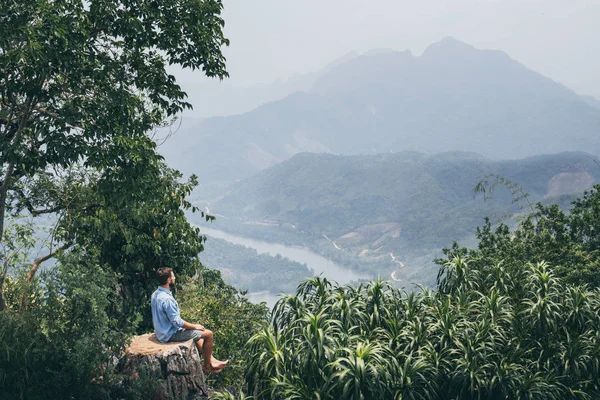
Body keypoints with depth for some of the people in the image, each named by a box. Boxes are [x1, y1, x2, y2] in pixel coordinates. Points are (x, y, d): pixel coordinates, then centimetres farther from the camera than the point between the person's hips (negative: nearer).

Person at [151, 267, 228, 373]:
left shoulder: (155, 295, 2)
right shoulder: (166, 299, -29)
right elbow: (177, 322, -26)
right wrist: (195, 326, -10)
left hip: (161, 332, 10)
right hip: (171, 334, -10)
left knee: (198, 333, 26)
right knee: (208, 334, -4)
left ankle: (212, 361, 26)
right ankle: (207, 366, 12)